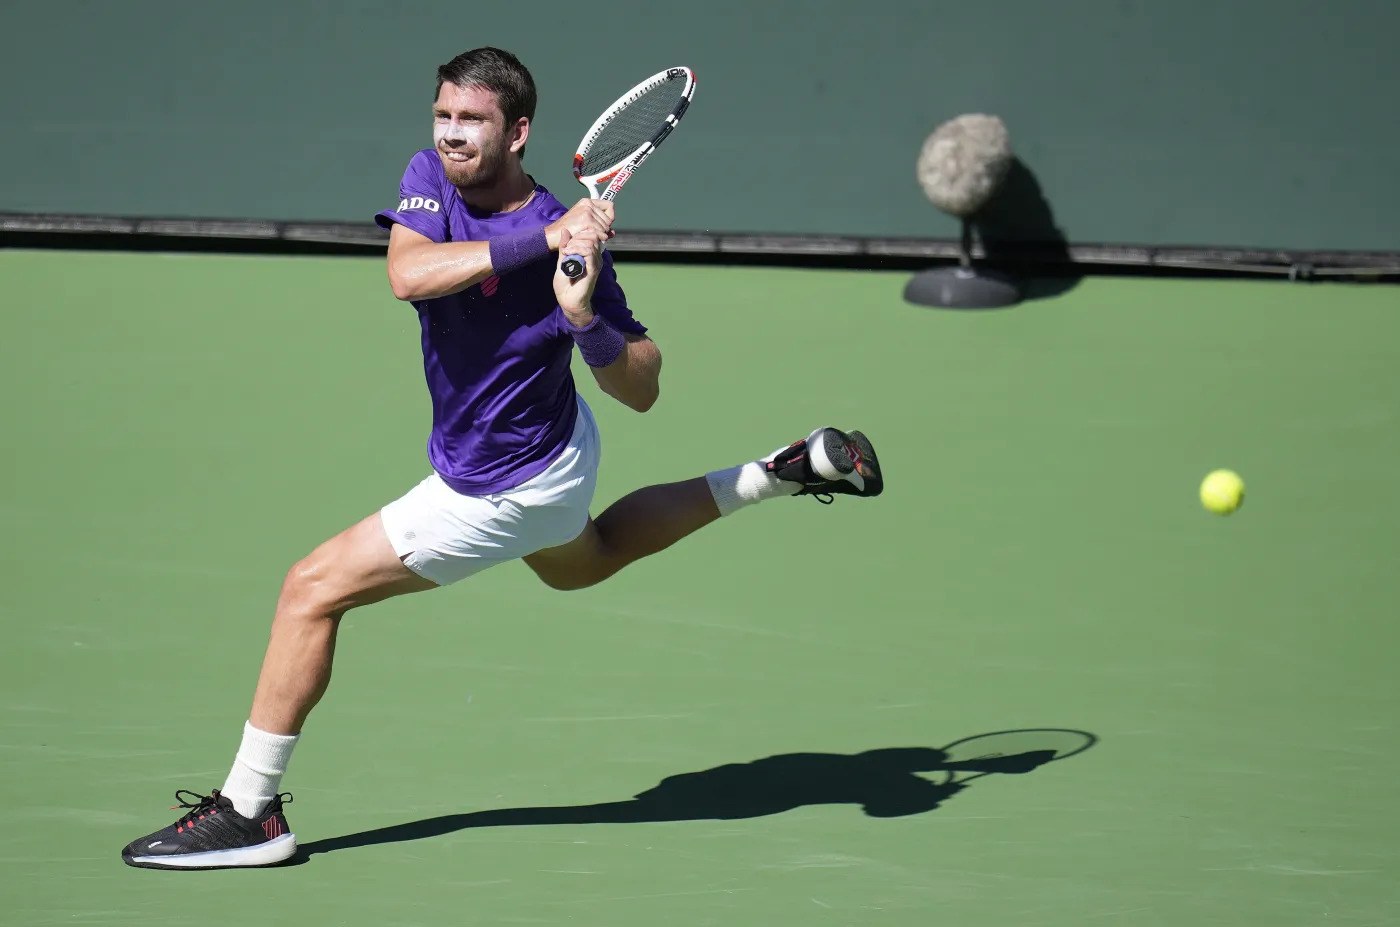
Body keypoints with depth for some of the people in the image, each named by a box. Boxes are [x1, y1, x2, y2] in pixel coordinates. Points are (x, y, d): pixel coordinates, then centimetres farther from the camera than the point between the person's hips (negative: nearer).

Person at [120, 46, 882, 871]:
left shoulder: (573, 242, -28)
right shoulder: (433, 178, -12)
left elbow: (642, 389, -23)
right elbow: (409, 275, -32)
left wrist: (583, 314, -42)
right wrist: (539, 240, -41)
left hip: (502, 491, -8)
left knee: (312, 589, -9)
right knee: (584, 560, 38)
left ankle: (249, 813, 0)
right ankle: (785, 472, 40)